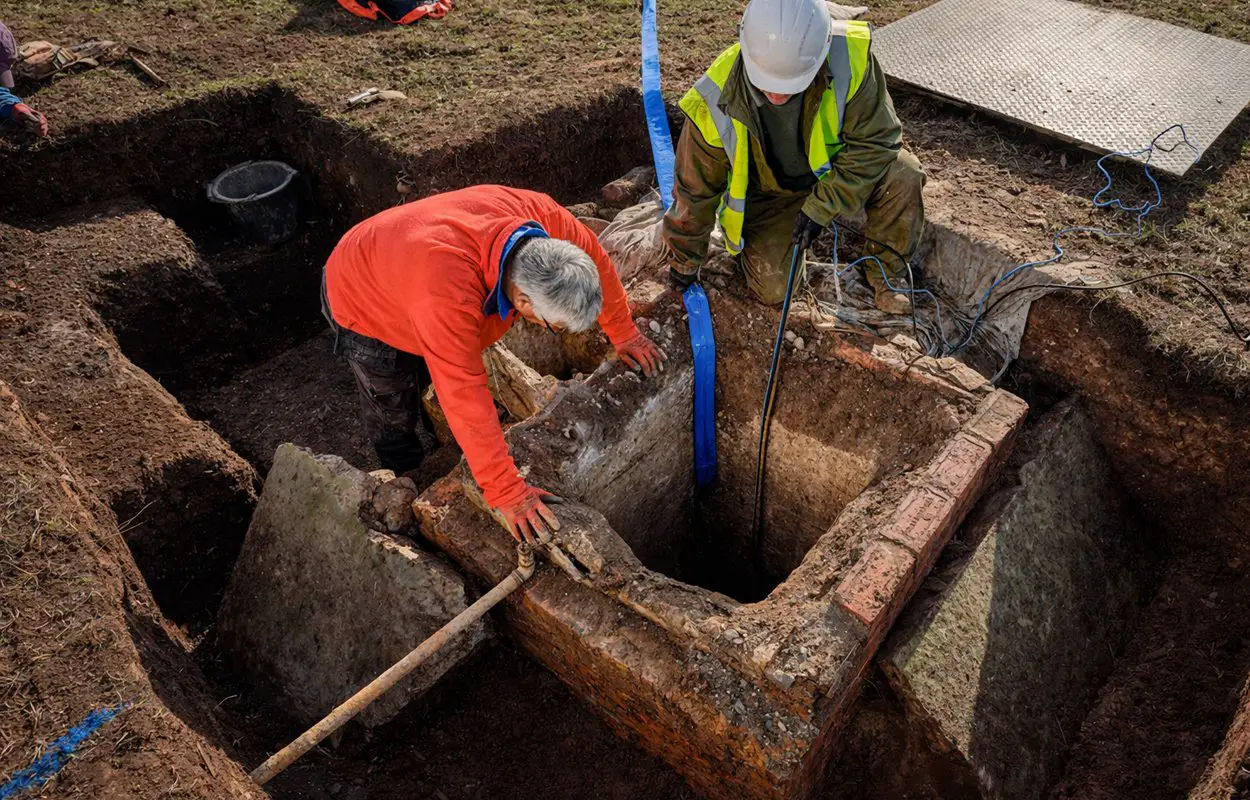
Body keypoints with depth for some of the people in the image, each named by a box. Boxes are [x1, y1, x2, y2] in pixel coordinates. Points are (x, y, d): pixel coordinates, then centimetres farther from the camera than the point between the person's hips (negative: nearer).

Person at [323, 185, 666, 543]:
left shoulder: (543, 217, -30)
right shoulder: (448, 296, -49)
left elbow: (597, 262, -11)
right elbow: (465, 396, -44)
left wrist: (625, 334, 1)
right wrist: (506, 491, -39)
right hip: (362, 306, -5)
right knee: (395, 415, 9)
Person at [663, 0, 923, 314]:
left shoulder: (849, 57, -31)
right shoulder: (716, 105, -30)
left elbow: (874, 141, -20)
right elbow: (695, 190, -15)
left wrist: (820, 208, -27)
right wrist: (685, 262, -2)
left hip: (832, 172, 1)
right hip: (768, 194, -1)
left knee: (902, 174, -25)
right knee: (772, 289, -15)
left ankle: (885, 274, -1)